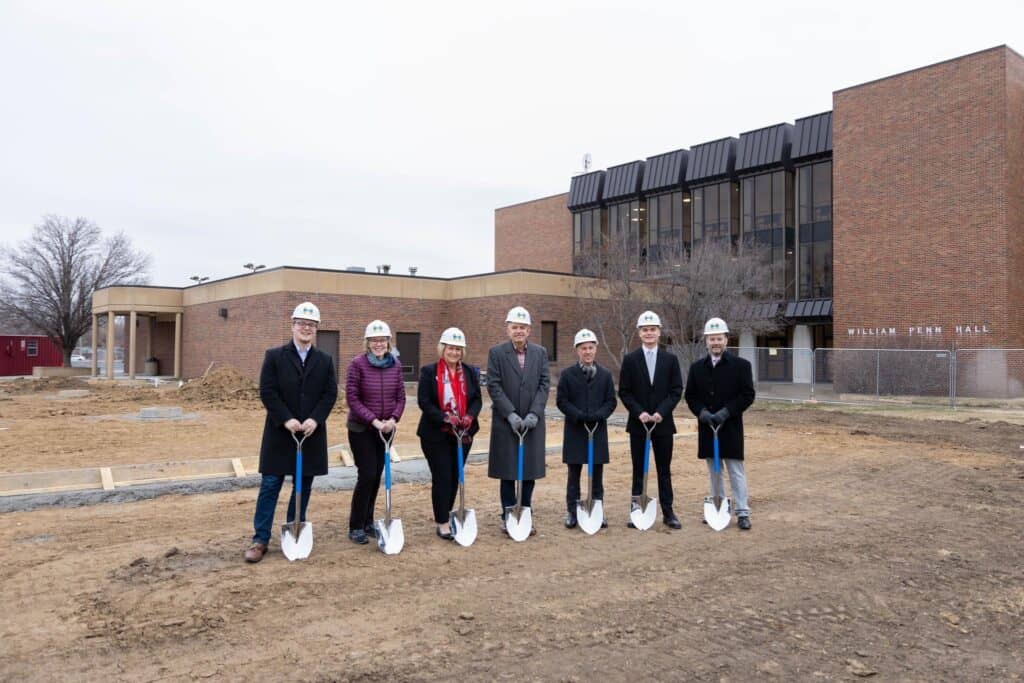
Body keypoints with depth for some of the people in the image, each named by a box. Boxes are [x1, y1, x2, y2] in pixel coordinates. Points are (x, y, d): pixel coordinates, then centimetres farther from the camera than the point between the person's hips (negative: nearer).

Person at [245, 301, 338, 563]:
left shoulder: (325, 360, 7)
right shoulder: (274, 356, -1)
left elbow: (330, 394, 0)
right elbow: (267, 392, -8)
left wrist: (314, 419, -14)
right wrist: (286, 420, -18)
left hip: (311, 434, 3)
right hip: (280, 432, -2)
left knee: (304, 486, 9)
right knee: (270, 486, -1)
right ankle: (260, 540, 6)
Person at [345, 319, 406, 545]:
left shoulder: (395, 366, 1)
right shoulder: (357, 364, -12)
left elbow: (401, 397, 4)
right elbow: (352, 398, -13)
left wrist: (393, 419, -12)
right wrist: (374, 420, -19)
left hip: (385, 429, 4)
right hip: (361, 429, -4)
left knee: (377, 475, 9)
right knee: (367, 475, -8)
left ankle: (368, 522, 24)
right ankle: (356, 527, 7)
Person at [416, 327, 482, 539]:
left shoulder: (470, 372, 7)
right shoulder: (429, 371, -6)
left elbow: (477, 400, 5)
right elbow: (424, 402, -11)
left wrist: (470, 416, -15)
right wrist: (444, 418, -23)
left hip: (463, 433, 4)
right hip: (436, 434, -4)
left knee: (455, 477, 10)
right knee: (442, 477, -3)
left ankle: (446, 516, 27)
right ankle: (442, 523, 7)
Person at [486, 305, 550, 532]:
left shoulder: (540, 352, 7)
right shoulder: (496, 353, -1)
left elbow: (544, 384, 1)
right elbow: (494, 386, -6)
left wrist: (534, 414, -10)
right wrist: (510, 414, -14)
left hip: (533, 422, 2)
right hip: (505, 422, -2)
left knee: (530, 471, 7)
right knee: (508, 473, 5)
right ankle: (508, 517, 15)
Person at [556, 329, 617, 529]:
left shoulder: (605, 375, 7)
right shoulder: (567, 374, 0)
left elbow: (611, 401, 5)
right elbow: (561, 401, -3)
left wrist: (598, 415, -13)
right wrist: (579, 416, -15)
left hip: (598, 431, 2)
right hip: (574, 431, -2)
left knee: (597, 474, 6)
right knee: (574, 474, 5)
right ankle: (572, 512, 13)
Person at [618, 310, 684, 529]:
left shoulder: (670, 360, 3)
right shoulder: (630, 360, 1)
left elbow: (676, 390, -1)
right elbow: (624, 392, 0)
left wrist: (661, 412, -13)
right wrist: (639, 413, -13)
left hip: (663, 423, 1)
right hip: (637, 423, 0)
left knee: (664, 470, 7)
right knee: (638, 470, 6)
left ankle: (668, 512, 14)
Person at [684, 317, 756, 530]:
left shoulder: (741, 365, -3)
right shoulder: (697, 367, 7)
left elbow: (748, 395, -6)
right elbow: (690, 396, 8)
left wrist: (725, 412, -16)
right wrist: (702, 412, -10)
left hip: (731, 427, -4)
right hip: (706, 427, 4)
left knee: (736, 471, -2)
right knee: (714, 471, 12)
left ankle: (742, 512, 4)